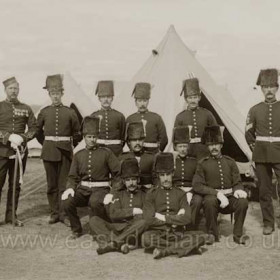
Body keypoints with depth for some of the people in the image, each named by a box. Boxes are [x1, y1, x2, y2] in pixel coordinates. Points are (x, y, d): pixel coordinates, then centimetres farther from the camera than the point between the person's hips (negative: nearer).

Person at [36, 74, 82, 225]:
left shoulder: (70, 112, 0)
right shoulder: (44, 112, 4)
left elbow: (77, 133, 12)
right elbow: (38, 131, 18)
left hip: (65, 152, -1)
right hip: (49, 152, 1)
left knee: (64, 184, 1)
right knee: (52, 184, 6)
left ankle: (64, 213, 7)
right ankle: (54, 213, 14)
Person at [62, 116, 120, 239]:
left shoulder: (106, 153, 1)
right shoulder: (78, 155, 11)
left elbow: (118, 173, -1)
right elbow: (73, 177, 11)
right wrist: (70, 188, -10)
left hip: (100, 188, -3)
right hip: (83, 189, 4)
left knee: (95, 202, -36)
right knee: (67, 201, -23)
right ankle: (76, 229, 1)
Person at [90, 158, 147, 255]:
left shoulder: (143, 196, 16)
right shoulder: (118, 195, 21)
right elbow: (113, 215, 3)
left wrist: (124, 213, -4)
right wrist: (133, 211, -5)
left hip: (134, 230, -2)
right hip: (117, 228, 2)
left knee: (143, 223, -34)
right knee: (94, 220, -18)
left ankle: (112, 242, -37)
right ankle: (120, 244, -38)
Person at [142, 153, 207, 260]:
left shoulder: (180, 194, 11)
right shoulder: (151, 195, 6)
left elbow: (187, 218, -2)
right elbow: (149, 219, -8)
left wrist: (164, 218, -8)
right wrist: (175, 219, -5)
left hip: (177, 233, 2)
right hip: (158, 233, -2)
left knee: (200, 237, -23)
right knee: (146, 238, -36)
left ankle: (164, 251, -22)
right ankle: (186, 247, -19)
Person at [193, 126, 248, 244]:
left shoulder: (230, 162, 13)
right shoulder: (202, 163, 4)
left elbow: (237, 182, 12)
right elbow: (197, 185, -5)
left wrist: (238, 190, -15)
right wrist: (217, 193, -18)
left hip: (229, 196, 2)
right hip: (212, 196, -2)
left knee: (243, 202, -28)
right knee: (210, 201, -36)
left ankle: (238, 235, -11)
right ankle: (212, 234, -16)